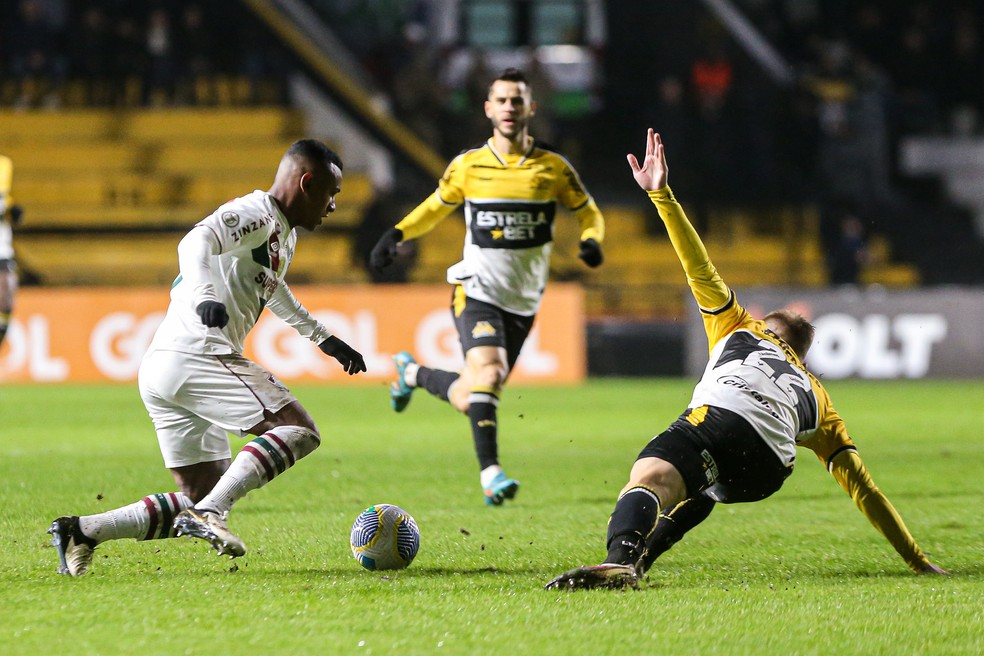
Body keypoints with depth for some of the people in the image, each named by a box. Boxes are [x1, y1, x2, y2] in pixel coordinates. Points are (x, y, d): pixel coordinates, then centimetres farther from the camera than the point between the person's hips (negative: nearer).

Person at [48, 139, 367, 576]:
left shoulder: (284, 233, 25)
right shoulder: (254, 215, -6)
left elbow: (272, 292, 46)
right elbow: (197, 242, -26)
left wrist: (324, 338, 54)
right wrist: (205, 296, -44)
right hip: (194, 356, -10)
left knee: (201, 499, 9)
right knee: (299, 429, -18)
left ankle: (82, 531, 2)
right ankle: (209, 513, -28)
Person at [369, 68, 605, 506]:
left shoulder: (553, 168, -1)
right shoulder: (467, 166, -1)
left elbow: (588, 212, 11)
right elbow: (435, 208, 15)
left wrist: (591, 241, -12)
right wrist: (396, 234, -3)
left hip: (522, 304, 2)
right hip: (476, 292, -2)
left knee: (468, 400, 7)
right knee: (488, 371, -29)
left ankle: (414, 373, 38)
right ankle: (490, 473, -28)